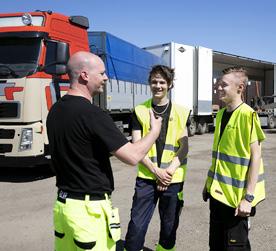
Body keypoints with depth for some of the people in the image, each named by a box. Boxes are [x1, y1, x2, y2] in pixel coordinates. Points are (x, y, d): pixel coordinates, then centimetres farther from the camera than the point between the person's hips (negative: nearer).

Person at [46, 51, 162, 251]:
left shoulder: (55, 111, 5)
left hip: (63, 203, 8)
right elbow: (133, 156, -19)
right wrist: (155, 130, -2)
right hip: (90, 208, -8)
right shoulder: (91, 113, -21)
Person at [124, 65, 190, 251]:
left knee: (169, 227, 13)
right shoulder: (140, 111, 2)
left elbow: (184, 147, 1)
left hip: (173, 179, 1)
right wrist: (156, 171, -13)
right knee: (137, 226, -3)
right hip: (146, 178, -1)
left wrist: (170, 170, -12)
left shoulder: (181, 113, 4)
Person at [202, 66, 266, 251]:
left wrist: (249, 197, -19)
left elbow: (256, 156, -16)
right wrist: (209, 183, 16)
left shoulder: (247, 115, -15)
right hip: (218, 192, 7)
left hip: (236, 195, -7)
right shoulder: (221, 114, 8)